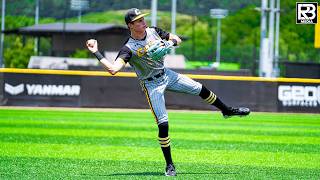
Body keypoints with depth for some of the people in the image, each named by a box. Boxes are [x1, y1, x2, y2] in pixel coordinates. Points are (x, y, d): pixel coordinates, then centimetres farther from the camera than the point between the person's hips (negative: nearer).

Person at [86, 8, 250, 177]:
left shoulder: (153, 31, -7)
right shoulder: (129, 48, -24)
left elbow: (177, 39, 3)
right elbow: (113, 69, -37)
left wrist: (169, 43, -19)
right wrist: (96, 53, -45)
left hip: (167, 74, 6)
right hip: (152, 85, -5)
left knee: (201, 89, 10)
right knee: (163, 124, -10)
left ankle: (227, 111, 37)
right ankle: (169, 165, 2)